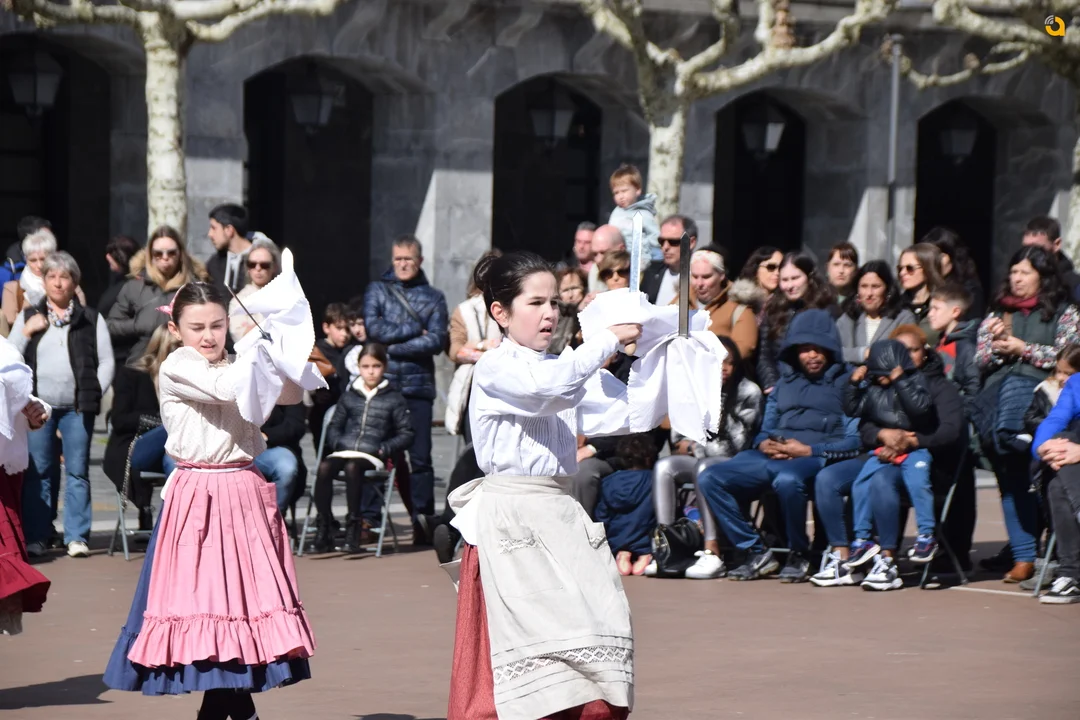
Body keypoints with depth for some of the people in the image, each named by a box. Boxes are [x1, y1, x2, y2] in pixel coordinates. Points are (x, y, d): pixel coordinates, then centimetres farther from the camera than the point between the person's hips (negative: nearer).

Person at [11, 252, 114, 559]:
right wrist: (26, 332, -4)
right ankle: (35, 536, 2)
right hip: (38, 406, 1)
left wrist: (95, 395, -3)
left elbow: (106, 363, 8)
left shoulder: (91, 320, 10)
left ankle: (76, 536, -1)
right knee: (38, 472, -1)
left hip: (77, 408, -1)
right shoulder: (28, 317, 14)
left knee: (77, 472, -3)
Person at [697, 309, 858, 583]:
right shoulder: (784, 383, 27)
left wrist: (809, 450, -13)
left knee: (787, 479, -42)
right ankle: (755, 552, -12)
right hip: (772, 456, 6)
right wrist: (764, 444, 1)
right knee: (709, 478, -17)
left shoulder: (845, 383, 9)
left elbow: (855, 440, -3)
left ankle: (799, 555, -18)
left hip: (815, 458, -6)